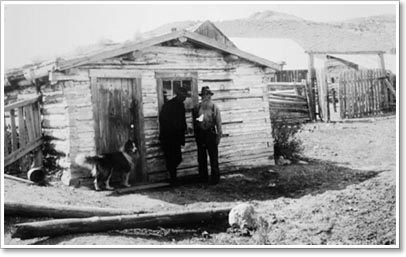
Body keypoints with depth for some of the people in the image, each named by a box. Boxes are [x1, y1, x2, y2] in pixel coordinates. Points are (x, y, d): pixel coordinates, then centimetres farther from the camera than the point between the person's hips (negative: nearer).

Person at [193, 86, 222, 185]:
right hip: (200, 134, 2)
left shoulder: (214, 108, -2)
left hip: (211, 134, -2)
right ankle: (203, 177, 16)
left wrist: (218, 136, -3)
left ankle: (215, 178, 9)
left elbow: (218, 123, -1)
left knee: (213, 157, 2)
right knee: (201, 157, 8)